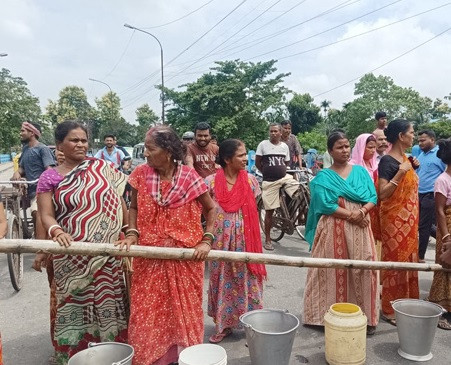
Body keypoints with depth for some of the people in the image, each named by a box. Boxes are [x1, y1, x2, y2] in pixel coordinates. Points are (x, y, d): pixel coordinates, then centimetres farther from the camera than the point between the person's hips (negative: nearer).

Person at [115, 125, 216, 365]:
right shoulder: (141, 174, -4)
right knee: (147, 310, 12)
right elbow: (134, 207, 7)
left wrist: (206, 241, -10)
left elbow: (211, 209, -1)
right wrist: (132, 233, -9)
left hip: (185, 257, -2)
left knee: (184, 309, 14)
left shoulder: (189, 177, -11)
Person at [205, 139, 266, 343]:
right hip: (221, 240, 0)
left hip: (245, 239, 1)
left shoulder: (250, 180, -1)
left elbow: (254, 211, 6)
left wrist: (255, 240, 5)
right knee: (221, 280, 11)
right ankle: (223, 324, 27)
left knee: (247, 278, 8)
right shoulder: (211, 182, -7)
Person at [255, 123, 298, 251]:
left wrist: (279, 171, 5)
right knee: (269, 210, 2)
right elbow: (257, 162, 0)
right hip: (269, 181, -3)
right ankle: (267, 240, 13)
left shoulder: (284, 146, 6)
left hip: (284, 177, 3)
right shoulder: (263, 144, -4)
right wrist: (268, 172, 4)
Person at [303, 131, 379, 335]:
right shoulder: (323, 177, -1)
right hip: (334, 230, -3)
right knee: (335, 271, 2)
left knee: (363, 270, 3)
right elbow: (326, 205, -10)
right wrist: (350, 215, -16)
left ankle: (365, 316, 16)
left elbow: (372, 198, 5)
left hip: (360, 229, 3)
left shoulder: (360, 171, 10)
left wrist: (362, 212, -15)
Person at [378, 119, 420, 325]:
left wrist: (413, 169, 9)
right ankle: (391, 309, 12)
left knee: (408, 260, 15)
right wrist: (401, 172, -26)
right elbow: (382, 193, -22)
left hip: (408, 219, 9)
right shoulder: (387, 161, -15)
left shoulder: (404, 158, 11)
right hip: (394, 219, -9)